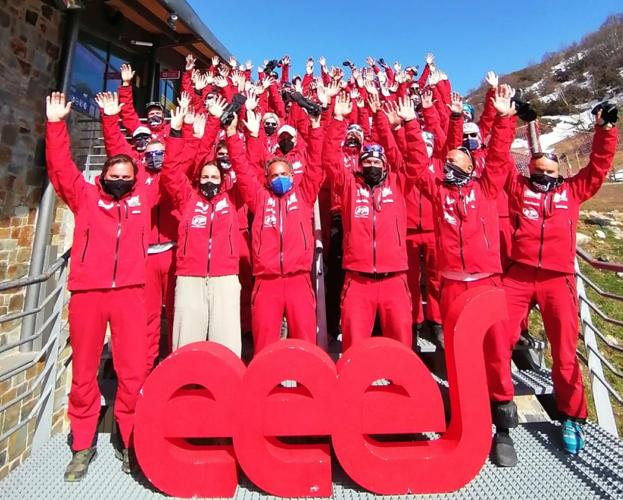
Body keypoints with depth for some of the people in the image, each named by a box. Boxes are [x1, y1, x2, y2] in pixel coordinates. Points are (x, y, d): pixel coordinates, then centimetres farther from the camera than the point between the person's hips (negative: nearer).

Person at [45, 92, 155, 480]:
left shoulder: (143, 199, 13)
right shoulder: (85, 196, 14)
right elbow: (60, 167, 7)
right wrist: (56, 124, 0)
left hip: (130, 292, 0)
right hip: (87, 292, 1)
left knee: (134, 371, 1)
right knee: (83, 371, 10)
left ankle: (131, 442, 18)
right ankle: (83, 446, 26)